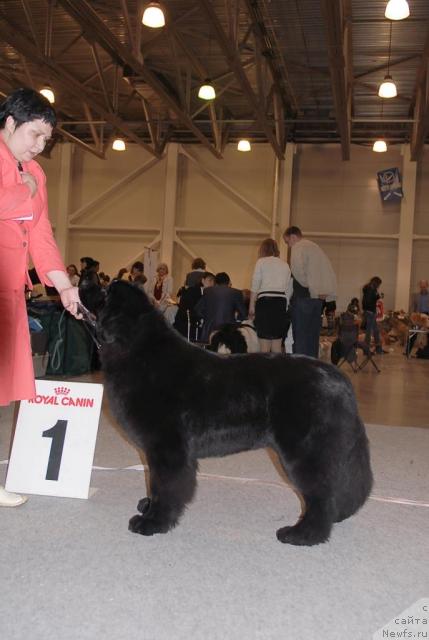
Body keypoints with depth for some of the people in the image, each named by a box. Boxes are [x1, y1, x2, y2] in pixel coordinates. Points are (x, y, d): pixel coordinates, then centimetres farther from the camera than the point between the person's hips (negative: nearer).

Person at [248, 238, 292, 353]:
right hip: (281, 302, 4)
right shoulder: (285, 265, 16)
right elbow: (289, 290, 11)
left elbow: (255, 286, -2)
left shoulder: (261, 262, 4)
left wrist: (251, 306, 1)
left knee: (264, 344, -3)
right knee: (277, 345, 8)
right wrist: (285, 306, 15)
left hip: (265, 301, -4)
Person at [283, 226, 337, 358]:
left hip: (304, 296, -8)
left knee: (300, 336, -3)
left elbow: (297, 269, -21)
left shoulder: (298, 247, -4)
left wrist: (307, 285, -8)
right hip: (319, 297, 8)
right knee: (313, 336, 10)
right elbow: (329, 271, 17)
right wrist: (326, 293, 13)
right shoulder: (316, 247, 20)